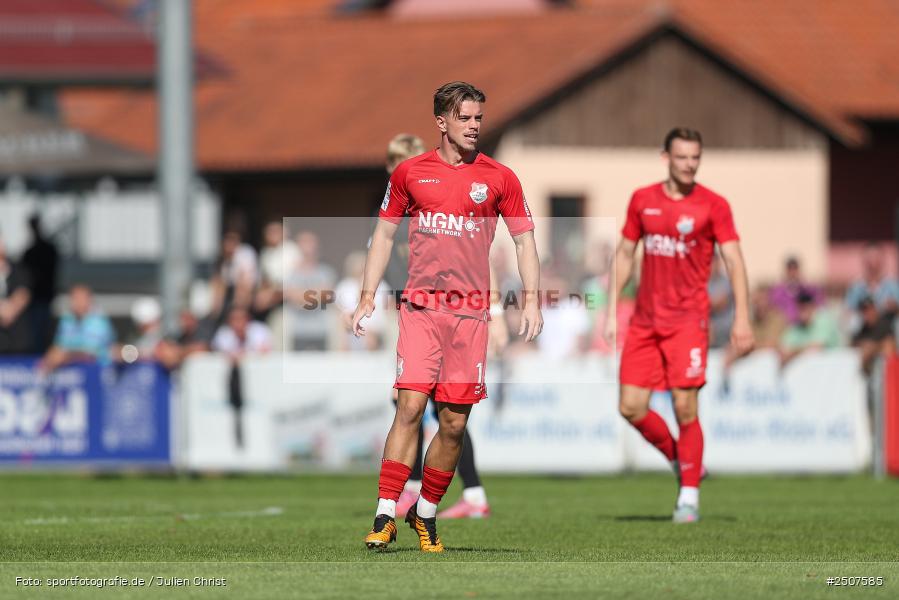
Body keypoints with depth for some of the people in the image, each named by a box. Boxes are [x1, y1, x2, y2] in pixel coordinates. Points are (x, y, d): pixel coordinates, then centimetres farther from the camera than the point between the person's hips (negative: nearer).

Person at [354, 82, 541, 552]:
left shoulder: (498, 178, 6)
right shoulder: (410, 173, 7)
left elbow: (524, 240, 9)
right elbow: (384, 235, 14)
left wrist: (531, 300, -3)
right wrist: (367, 297, 7)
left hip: (471, 313, 1)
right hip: (420, 308, -1)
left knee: (454, 424, 1)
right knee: (410, 408, -13)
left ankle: (426, 514, 17)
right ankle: (385, 516, -13)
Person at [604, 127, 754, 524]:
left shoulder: (713, 206, -3)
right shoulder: (642, 200, 8)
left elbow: (733, 261, -5)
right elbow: (625, 254, 16)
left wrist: (741, 319, -14)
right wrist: (611, 309, 10)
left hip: (688, 320, -4)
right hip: (644, 321, 4)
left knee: (685, 409, -9)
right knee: (631, 408, -1)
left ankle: (689, 497, 3)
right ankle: (680, 461, 23)